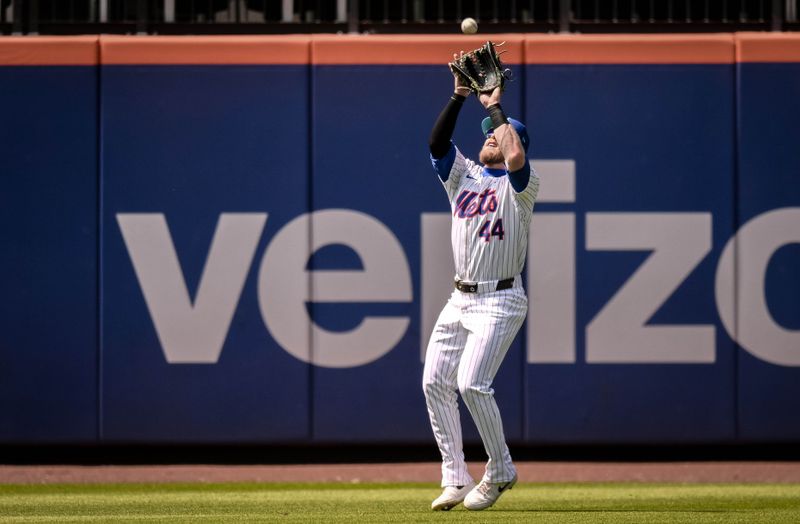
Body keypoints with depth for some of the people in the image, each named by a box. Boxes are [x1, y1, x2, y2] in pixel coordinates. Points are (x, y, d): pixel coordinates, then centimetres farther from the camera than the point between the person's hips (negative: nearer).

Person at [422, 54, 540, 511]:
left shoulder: (521, 186, -5)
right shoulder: (463, 175, 12)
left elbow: (515, 156, -26)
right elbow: (438, 142, -2)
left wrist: (495, 107, -14)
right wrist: (459, 96, -10)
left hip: (500, 300, -7)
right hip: (461, 298, 7)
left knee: (472, 383, -19)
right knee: (436, 381, -1)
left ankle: (501, 471, -2)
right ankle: (456, 479, 6)